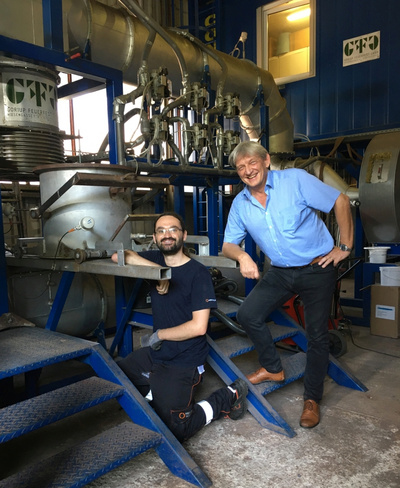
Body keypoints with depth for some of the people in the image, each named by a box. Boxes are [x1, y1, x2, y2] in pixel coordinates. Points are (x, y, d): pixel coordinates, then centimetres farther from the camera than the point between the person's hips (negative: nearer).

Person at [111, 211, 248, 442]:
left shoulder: (199, 273, -17)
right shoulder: (156, 259, 2)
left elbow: (199, 327, -21)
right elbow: (118, 256, -9)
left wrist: (159, 335, -10)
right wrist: (157, 270, -17)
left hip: (183, 363, -7)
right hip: (155, 353, 7)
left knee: (173, 432, -10)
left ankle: (228, 398, 7)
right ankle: (160, 392, 23)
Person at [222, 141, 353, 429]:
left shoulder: (295, 180, -16)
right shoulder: (240, 204, -1)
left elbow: (340, 201, -10)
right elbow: (228, 245, 3)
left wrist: (345, 247, -10)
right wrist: (242, 256, -21)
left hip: (317, 269, -4)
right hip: (280, 272, 5)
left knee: (317, 335, 0)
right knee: (248, 314, -6)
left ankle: (312, 399, 21)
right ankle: (273, 368, 19)